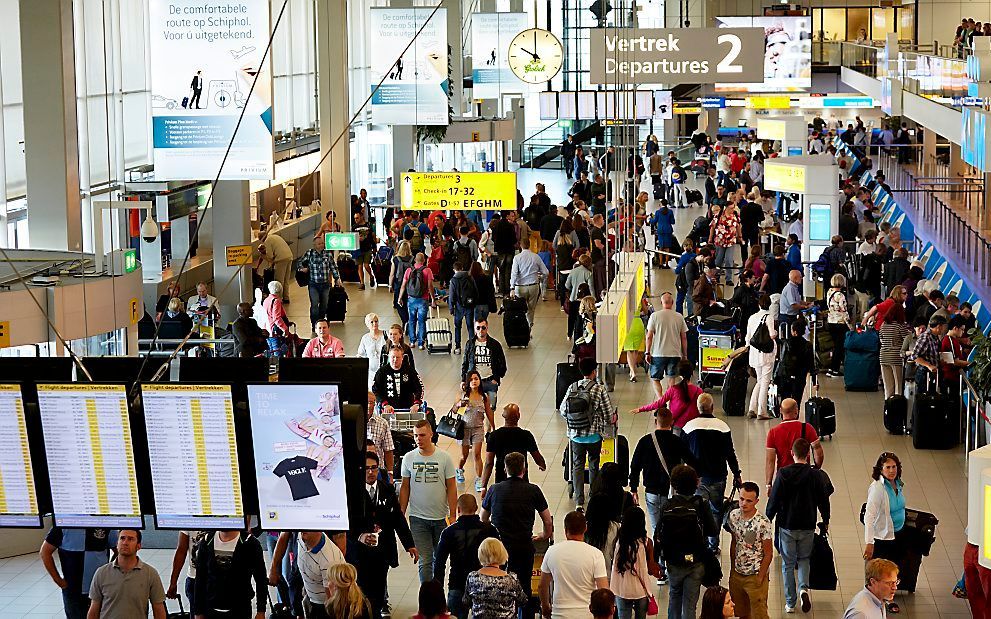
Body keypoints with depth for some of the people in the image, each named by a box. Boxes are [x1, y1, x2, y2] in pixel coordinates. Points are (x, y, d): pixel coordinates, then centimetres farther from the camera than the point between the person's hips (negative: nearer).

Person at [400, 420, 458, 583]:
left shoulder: (444, 458, -3)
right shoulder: (408, 458, 1)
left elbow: (451, 488, 0)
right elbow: (405, 488, 8)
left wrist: (452, 515, -5)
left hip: (441, 517, 0)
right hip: (418, 518, 0)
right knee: (424, 561, -7)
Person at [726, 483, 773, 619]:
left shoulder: (762, 522, -19)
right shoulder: (734, 516, -3)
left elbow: (768, 553, -13)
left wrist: (760, 578, -12)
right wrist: (732, 569, 11)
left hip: (755, 576, -5)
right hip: (737, 574, 5)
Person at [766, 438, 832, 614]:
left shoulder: (783, 474, -11)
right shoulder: (816, 476, -8)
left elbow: (774, 500, -8)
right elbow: (823, 501, 2)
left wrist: (768, 519, 7)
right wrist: (825, 521, 18)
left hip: (787, 526, -1)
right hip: (808, 526, 1)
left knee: (788, 563, 10)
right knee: (804, 559, 19)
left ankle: (790, 603, 13)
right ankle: (804, 588, -7)